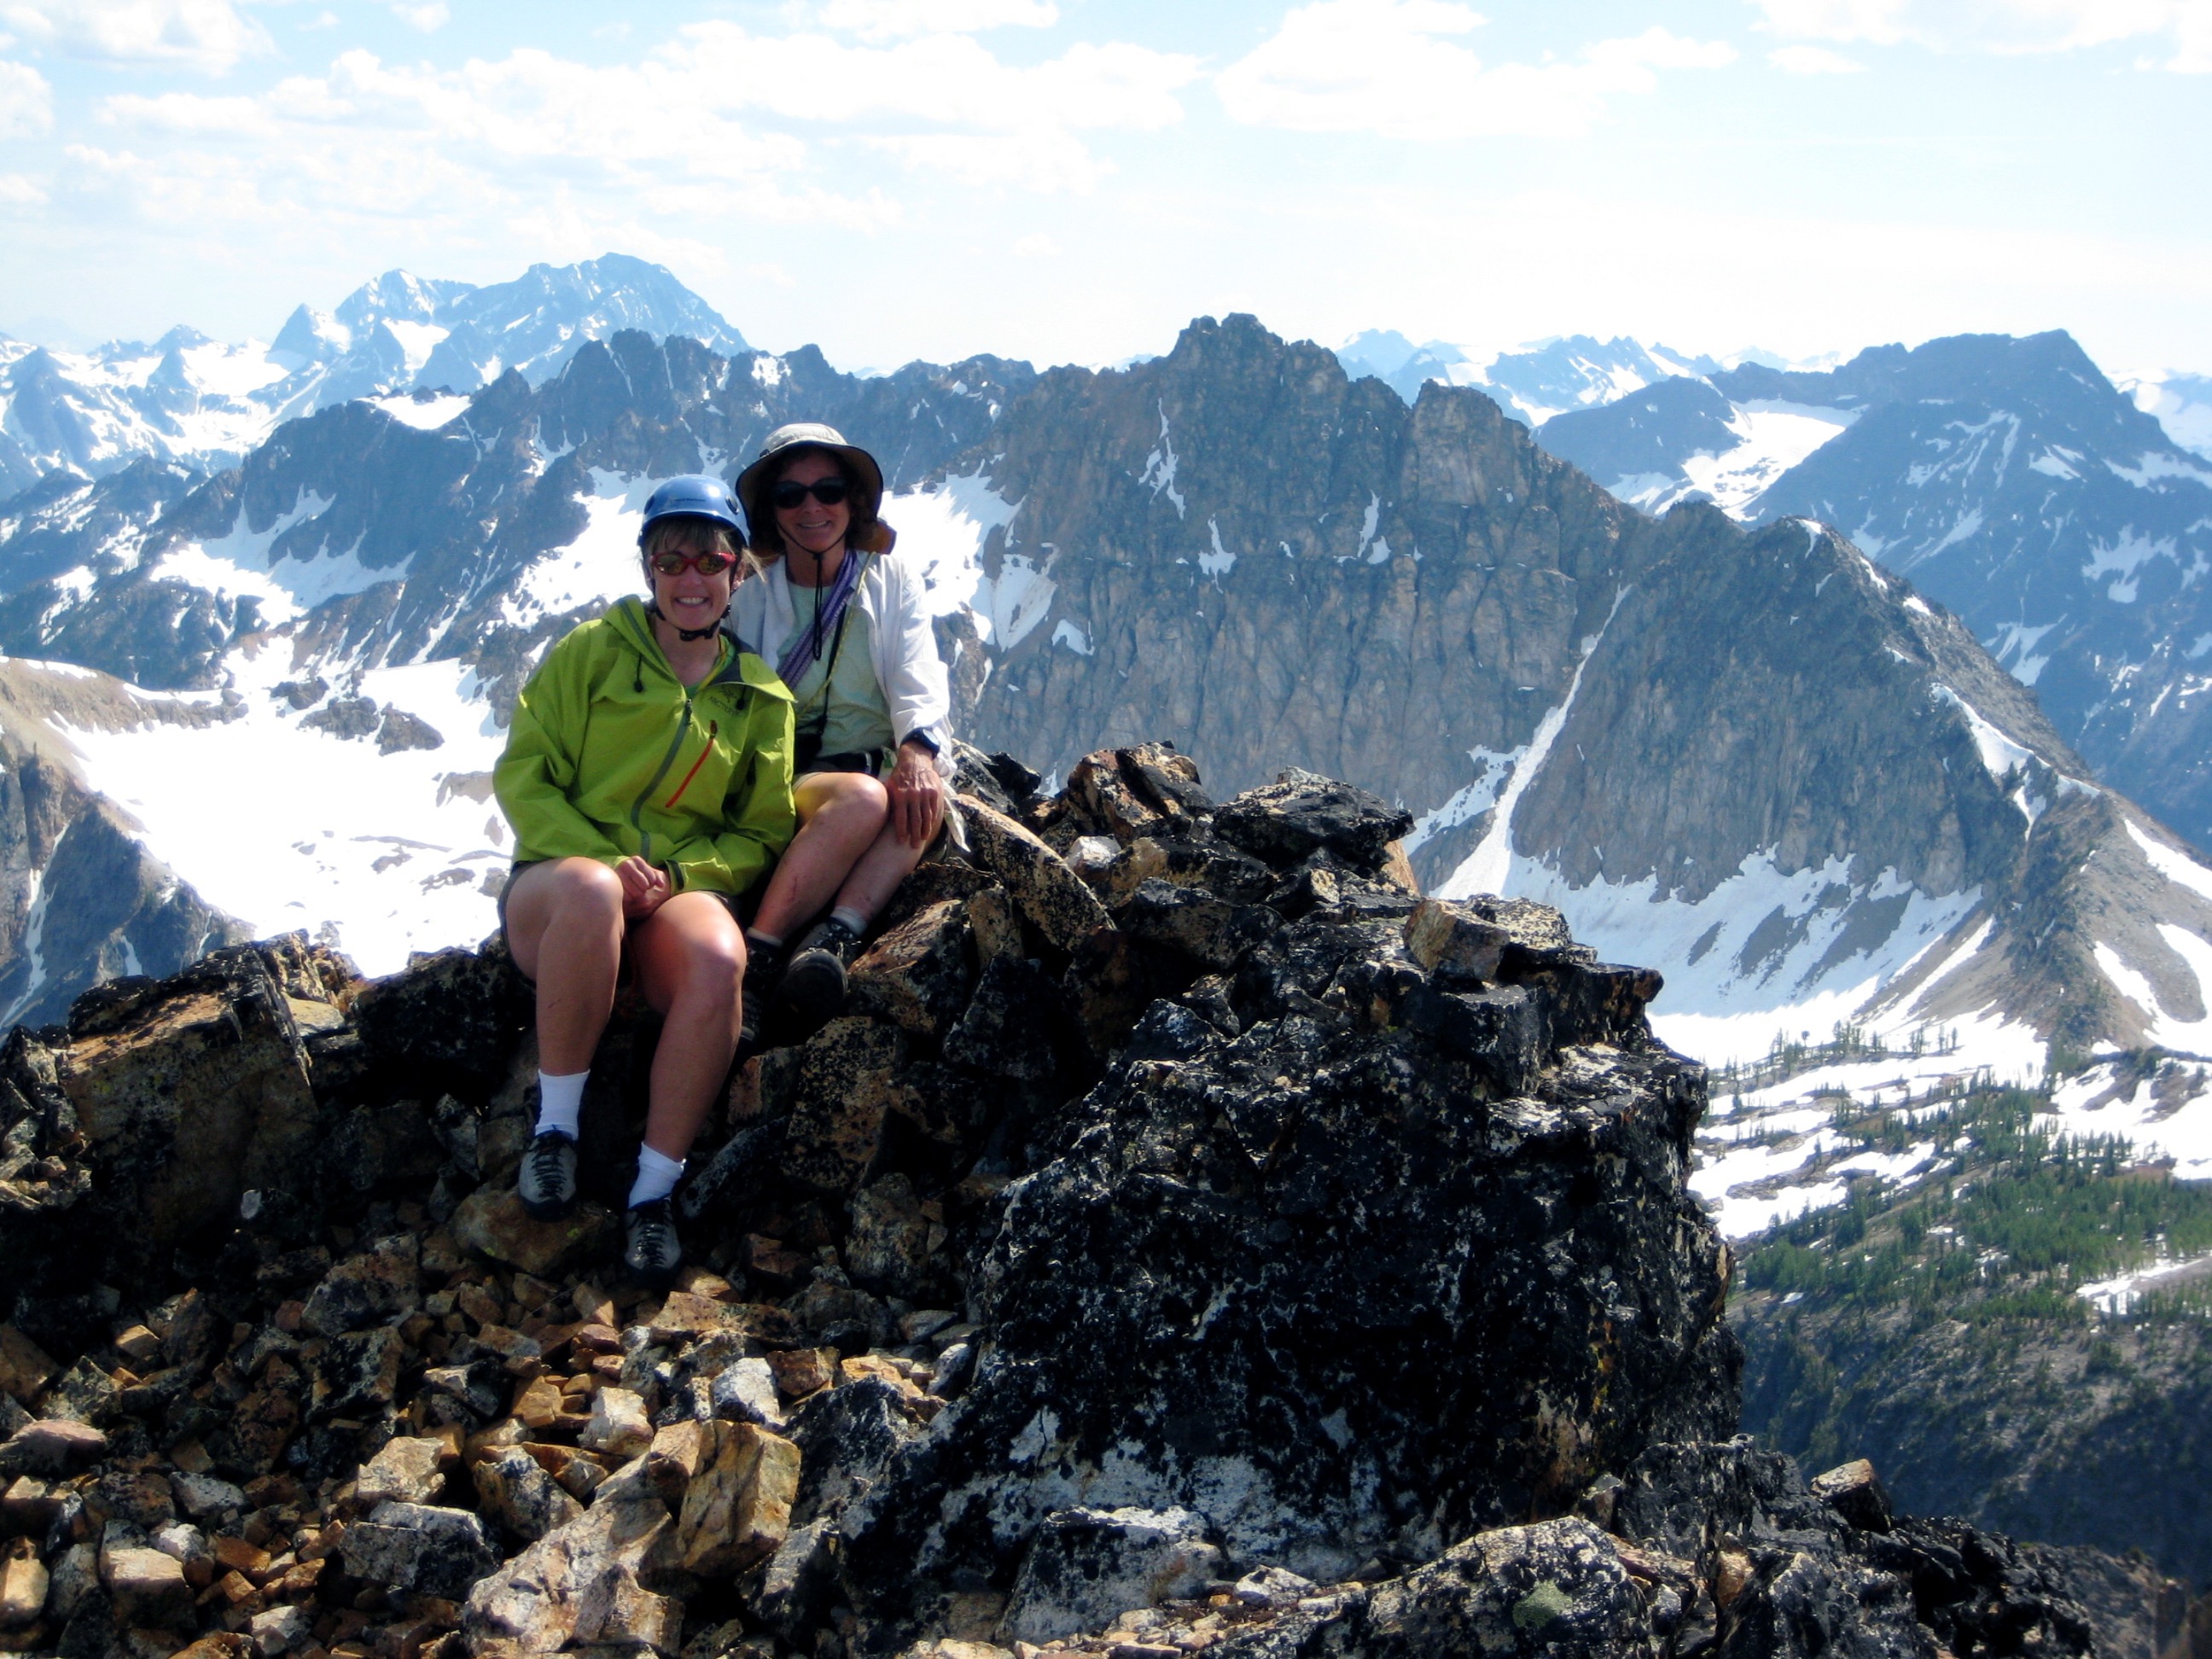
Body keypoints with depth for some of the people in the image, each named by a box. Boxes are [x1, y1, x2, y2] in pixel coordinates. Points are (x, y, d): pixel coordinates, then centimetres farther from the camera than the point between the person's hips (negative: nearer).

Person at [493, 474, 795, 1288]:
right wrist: (605, 860, -16)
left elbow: (761, 834, 13)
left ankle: (654, 1191, -22)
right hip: (558, 875, -1)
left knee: (719, 959, -36)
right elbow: (522, 773, 1)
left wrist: (677, 875, -8)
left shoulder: (763, 699, 13)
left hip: (681, 892, 2)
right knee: (589, 889, -41)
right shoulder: (593, 650, 7)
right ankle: (555, 1123, -23)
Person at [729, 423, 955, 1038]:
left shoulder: (892, 579, 12)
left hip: (878, 767, 2)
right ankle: (751, 965, -40)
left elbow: (918, 679, -2)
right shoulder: (749, 594, 7)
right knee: (864, 798, -36)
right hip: (780, 777, -2)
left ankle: (835, 938, -46)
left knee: (926, 792, -33)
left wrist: (919, 747, -26)